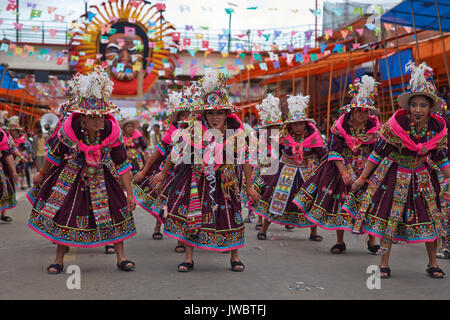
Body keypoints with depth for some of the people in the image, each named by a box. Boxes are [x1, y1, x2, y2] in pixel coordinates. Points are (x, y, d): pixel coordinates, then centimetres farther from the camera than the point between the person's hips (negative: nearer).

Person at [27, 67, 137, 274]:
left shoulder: (112, 131, -23)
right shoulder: (69, 128, -25)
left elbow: (122, 164, -16)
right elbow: (54, 153, -6)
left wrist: (129, 193, -16)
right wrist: (41, 174, 7)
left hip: (100, 175, 1)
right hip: (71, 175, -1)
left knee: (114, 210, -4)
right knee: (63, 211, 1)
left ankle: (121, 258, 7)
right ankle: (59, 260, 16)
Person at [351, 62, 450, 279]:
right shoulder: (396, 124, -23)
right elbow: (379, 151, -15)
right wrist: (362, 178, -12)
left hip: (421, 176, 3)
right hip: (394, 174, -3)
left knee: (430, 216, 4)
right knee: (389, 215, -1)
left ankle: (432, 264, 20)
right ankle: (384, 264, 9)